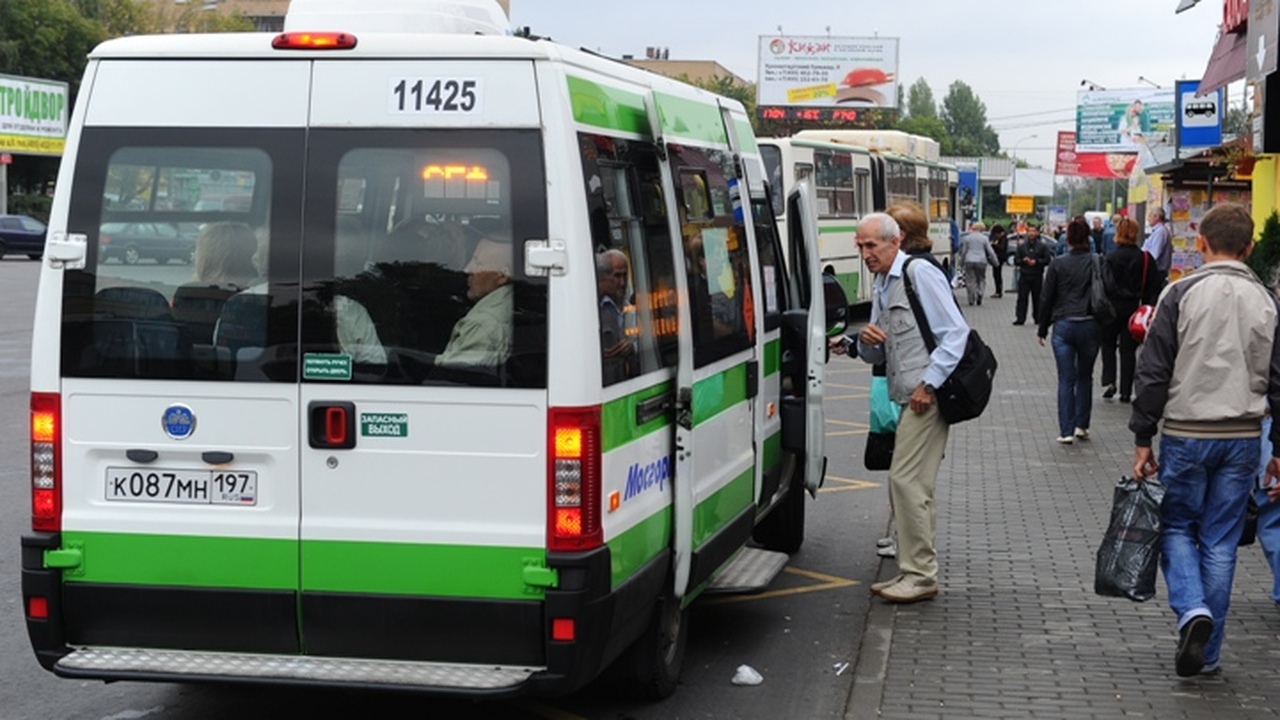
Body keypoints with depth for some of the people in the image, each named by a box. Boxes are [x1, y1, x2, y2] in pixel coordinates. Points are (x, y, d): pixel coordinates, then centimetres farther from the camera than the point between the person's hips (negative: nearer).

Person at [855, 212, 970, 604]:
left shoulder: (920, 273, -10)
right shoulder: (880, 285, 18)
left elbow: (956, 332, -15)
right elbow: (877, 356, 22)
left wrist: (929, 383, -19)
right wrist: (867, 342, -2)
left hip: (927, 396, -10)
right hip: (908, 397, 10)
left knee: (907, 480, -11)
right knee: (911, 483, 12)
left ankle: (920, 575, -5)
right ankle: (914, 571, 19)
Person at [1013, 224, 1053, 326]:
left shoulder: (1042, 246, 3)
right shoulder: (1021, 246, 9)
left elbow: (1047, 260, -1)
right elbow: (1016, 260, 8)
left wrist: (1036, 262, -13)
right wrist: (1023, 260, -12)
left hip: (1037, 276, -1)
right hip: (1024, 275, 1)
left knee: (1037, 298, 5)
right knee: (1022, 298, -5)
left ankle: (1037, 318, 13)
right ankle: (1020, 318, -4)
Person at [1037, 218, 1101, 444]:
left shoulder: (1057, 264, -3)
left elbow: (1046, 298, 1)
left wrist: (1042, 329, 10)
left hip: (1063, 326, -1)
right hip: (1090, 326, 1)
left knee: (1066, 380, 3)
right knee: (1085, 377, 17)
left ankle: (1066, 431, 0)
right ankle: (1081, 425, 18)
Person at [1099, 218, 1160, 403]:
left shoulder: (1111, 259, -11)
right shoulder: (1146, 259, 0)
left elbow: (1105, 287, -14)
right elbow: (1153, 289, 3)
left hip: (1113, 308, -2)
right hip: (1133, 309, 2)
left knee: (1108, 345, 14)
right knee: (1128, 349, 7)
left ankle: (1108, 382, -1)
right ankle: (1125, 391, 7)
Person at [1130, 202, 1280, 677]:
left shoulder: (1181, 294, -7)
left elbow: (1154, 372, -8)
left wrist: (1142, 439, -1)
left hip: (1185, 433, -3)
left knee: (1177, 527, 13)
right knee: (1221, 541, 9)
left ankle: (1192, 610, -11)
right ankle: (1207, 652, 14)